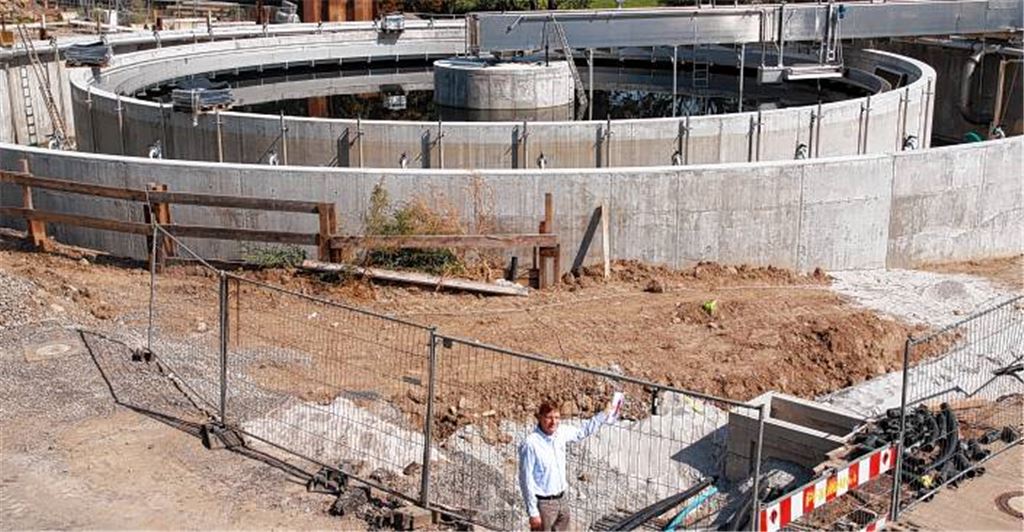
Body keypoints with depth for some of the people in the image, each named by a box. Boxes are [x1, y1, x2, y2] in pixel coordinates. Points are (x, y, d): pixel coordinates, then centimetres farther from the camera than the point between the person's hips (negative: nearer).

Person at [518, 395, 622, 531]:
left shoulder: (560, 433, -2)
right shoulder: (530, 443, -23)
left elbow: (581, 431, 20)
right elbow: (526, 480, -19)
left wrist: (605, 414, 20)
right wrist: (533, 512, -18)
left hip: (561, 499, 8)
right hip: (543, 503, -7)